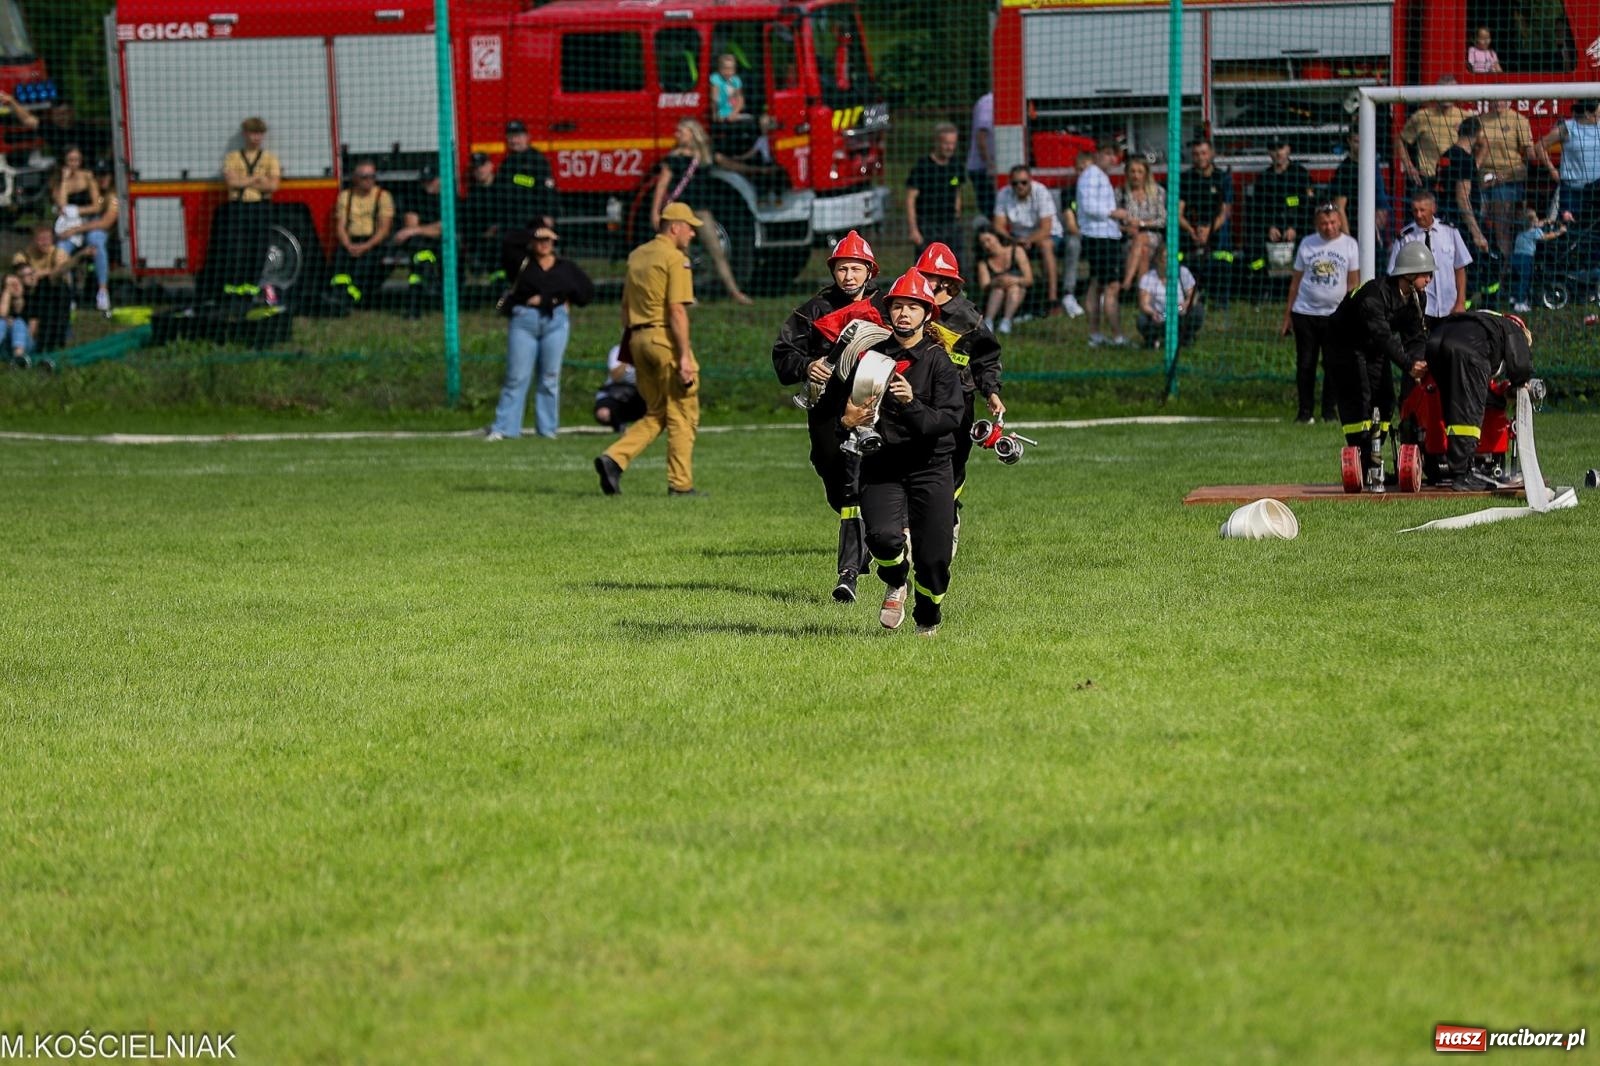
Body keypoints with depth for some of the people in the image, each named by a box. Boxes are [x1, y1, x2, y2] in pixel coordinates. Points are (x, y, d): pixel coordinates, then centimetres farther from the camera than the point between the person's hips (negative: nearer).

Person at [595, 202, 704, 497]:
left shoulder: (637, 256, 15)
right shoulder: (675, 259, -9)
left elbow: (625, 306, 18)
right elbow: (677, 310, -17)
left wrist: (629, 346, 23)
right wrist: (684, 356, -18)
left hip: (639, 338, 8)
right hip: (665, 338, -8)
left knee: (655, 414, 15)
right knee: (682, 415, 1)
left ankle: (614, 458, -4)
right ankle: (680, 483, 1)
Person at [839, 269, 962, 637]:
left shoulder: (939, 361, -1)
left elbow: (949, 419, -13)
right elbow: (842, 411, 12)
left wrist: (912, 405, -29)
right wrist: (846, 421, -12)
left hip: (930, 469, -1)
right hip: (881, 468, 1)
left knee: (933, 558, -5)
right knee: (883, 537, -24)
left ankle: (928, 621, 27)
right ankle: (897, 583, 12)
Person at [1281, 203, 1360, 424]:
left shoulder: (1350, 245, 2)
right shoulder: (1307, 244, 7)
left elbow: (1353, 282, 4)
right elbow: (1296, 280, 11)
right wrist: (1287, 314, 8)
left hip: (1335, 314, -1)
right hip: (1305, 312, 1)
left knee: (1333, 364, -2)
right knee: (1305, 364, 2)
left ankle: (1329, 412, 7)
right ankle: (1304, 411, 9)